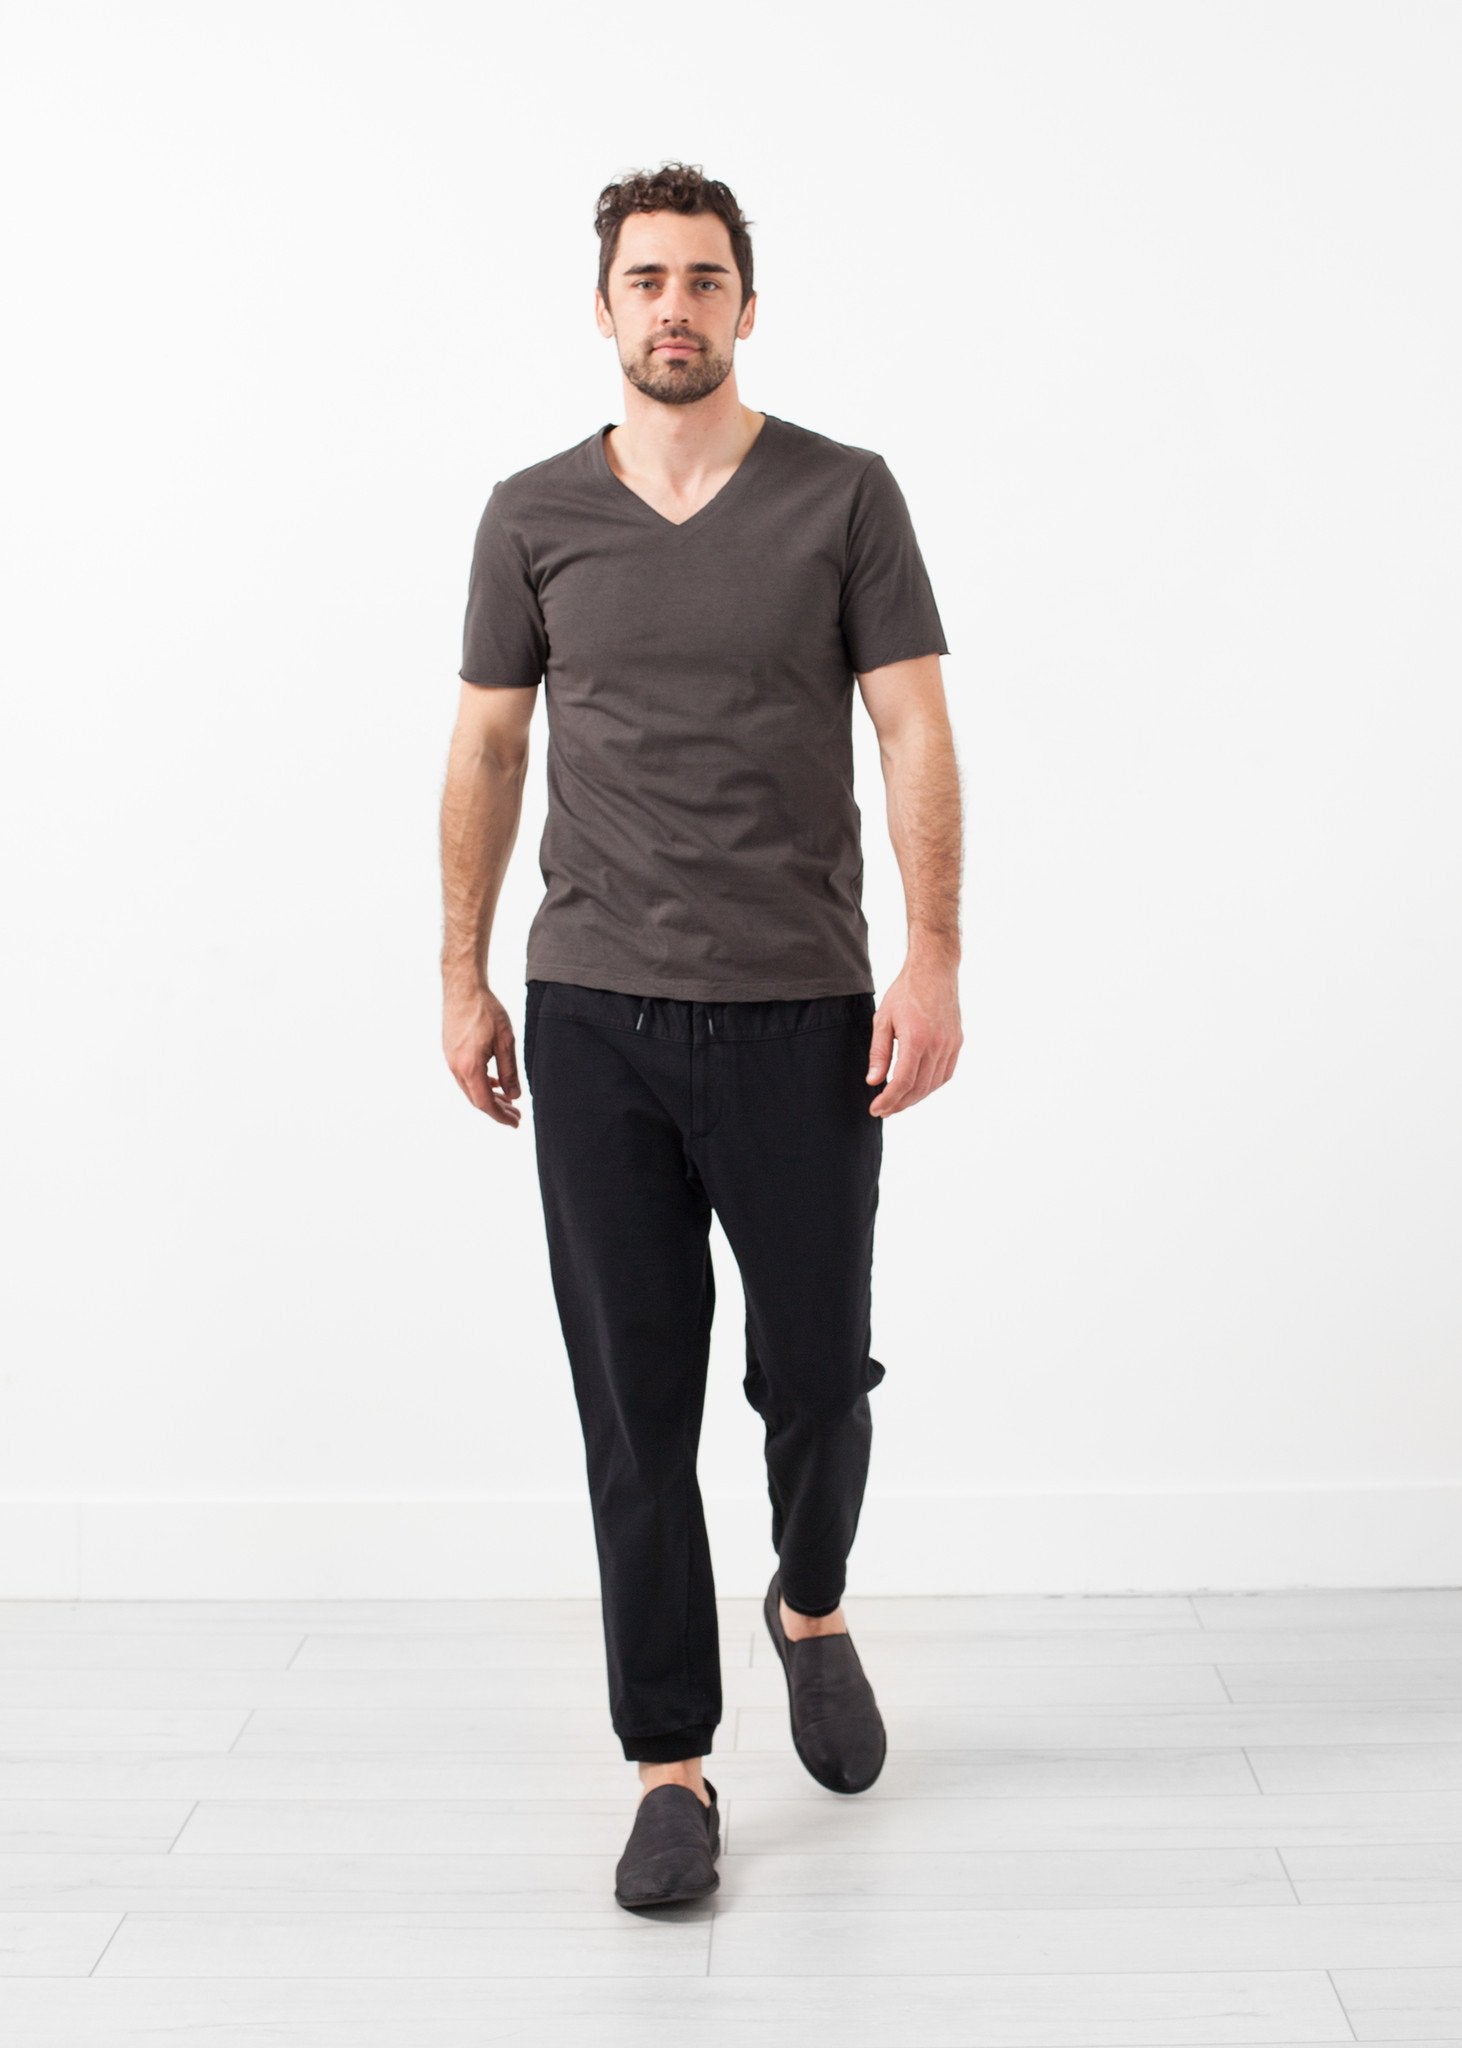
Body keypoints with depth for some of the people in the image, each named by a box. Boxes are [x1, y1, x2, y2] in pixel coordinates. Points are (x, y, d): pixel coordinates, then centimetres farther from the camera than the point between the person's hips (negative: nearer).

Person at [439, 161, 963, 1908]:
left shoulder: (844, 497, 1)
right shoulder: (534, 515, 7)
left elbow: (915, 731, -3)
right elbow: (488, 745, 11)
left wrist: (934, 961, -12)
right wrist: (463, 975, 7)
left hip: (802, 1013, -1)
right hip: (594, 1019, 1)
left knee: (815, 1373, 7)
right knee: (635, 1406, 4)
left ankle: (810, 1608, 40)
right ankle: (672, 1767, 15)